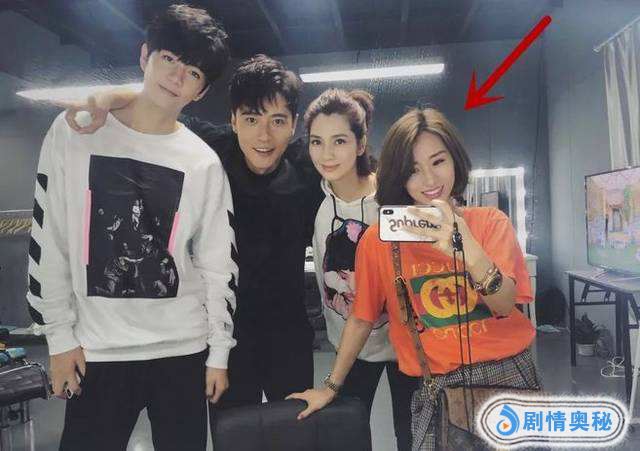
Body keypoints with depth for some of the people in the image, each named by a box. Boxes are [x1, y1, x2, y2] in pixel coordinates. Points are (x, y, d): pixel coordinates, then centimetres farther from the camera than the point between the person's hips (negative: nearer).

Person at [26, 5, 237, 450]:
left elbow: (219, 264, 2)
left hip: (183, 349, 1)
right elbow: (49, 241, 1)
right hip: (96, 350, 0)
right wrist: (59, 335, -1)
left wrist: (219, 352, 2)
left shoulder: (205, 163, -1)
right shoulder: (73, 132, -1)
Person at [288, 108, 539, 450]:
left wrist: (468, 251, -34)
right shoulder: (378, 239, -5)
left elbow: (506, 306, -15)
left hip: (508, 373, 1)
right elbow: (361, 318, 4)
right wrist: (331, 386, 10)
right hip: (436, 389, -1)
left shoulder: (490, 222, -3)